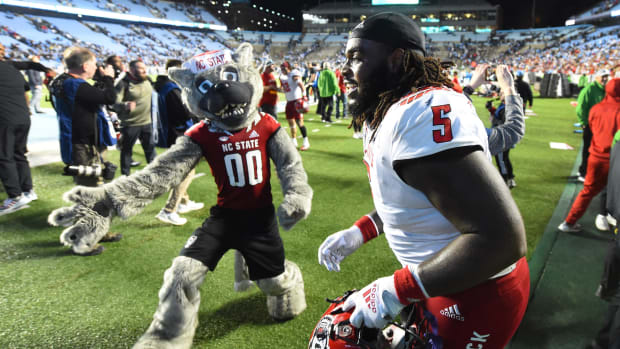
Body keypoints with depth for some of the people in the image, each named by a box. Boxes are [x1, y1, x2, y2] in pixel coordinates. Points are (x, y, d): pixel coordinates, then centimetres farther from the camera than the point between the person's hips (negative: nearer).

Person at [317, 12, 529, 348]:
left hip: (478, 295, -8)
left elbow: (501, 237, -33)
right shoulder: (384, 116, 3)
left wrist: (397, 290, -27)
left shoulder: (423, 113, -30)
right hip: (449, 281, 9)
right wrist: (359, 231, 6)